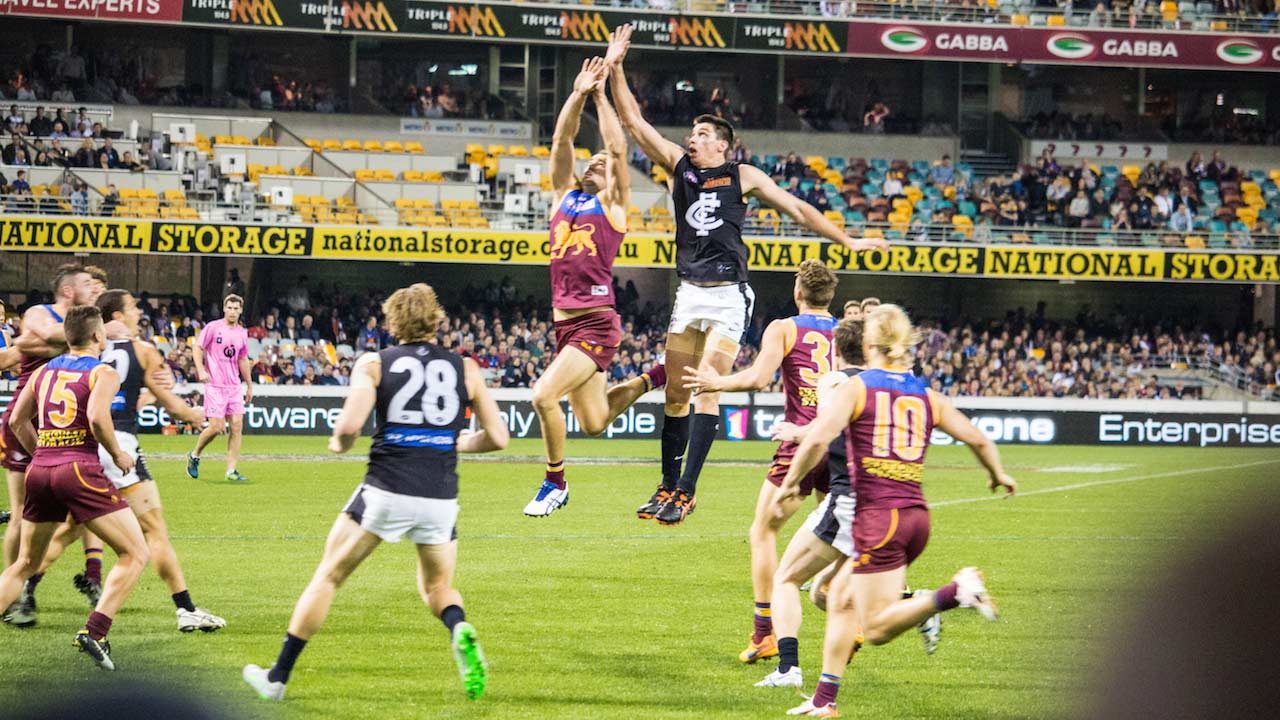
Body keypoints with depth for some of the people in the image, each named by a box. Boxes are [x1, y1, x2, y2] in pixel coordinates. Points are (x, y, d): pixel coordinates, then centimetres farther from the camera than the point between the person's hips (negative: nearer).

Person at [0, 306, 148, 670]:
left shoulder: (44, 371, 16)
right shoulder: (103, 373, -1)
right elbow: (97, 417, -18)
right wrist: (118, 455, -4)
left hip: (39, 473, 6)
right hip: (80, 471, -6)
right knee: (135, 554, 1)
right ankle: (94, 633, -13)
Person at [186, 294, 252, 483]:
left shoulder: (242, 333, 12)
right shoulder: (213, 328, -4)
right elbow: (197, 348, -4)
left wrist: (249, 385, 23)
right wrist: (201, 370, -18)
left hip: (234, 386, 5)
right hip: (215, 385, -5)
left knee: (237, 426, -4)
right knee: (216, 427, -10)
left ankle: (231, 470, -1)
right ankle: (194, 456, 16)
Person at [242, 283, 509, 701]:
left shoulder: (374, 364, 1)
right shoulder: (466, 369, 8)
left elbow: (348, 427, -10)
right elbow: (497, 437, 8)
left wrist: (339, 444, 12)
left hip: (386, 491, -2)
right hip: (440, 499, 2)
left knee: (328, 576, 14)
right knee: (437, 587, 23)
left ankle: (278, 678, 18)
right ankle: (460, 629, -13)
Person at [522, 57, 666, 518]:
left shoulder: (613, 203, 3)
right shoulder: (566, 195, 16)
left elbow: (618, 149, -7)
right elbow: (561, 140, 10)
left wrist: (601, 97, -2)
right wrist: (578, 95, 1)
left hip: (596, 323, -7)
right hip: (565, 321, 7)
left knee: (545, 394, -20)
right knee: (593, 423, 13)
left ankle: (555, 483, -4)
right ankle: (651, 380, 38)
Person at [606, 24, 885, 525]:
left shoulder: (742, 177, 1)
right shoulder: (678, 165, 9)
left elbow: (798, 210, 9)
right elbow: (634, 122, 6)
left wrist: (847, 242, 12)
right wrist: (615, 69, -3)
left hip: (727, 296, -4)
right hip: (689, 293, 4)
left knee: (706, 391, -12)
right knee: (675, 395, 4)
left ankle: (686, 492, -15)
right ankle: (668, 487, 11)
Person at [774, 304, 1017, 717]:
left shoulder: (855, 388, -3)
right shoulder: (927, 396, 11)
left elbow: (818, 438, -17)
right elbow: (977, 439, 12)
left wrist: (791, 482, -2)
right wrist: (998, 475, 32)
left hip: (878, 516, -7)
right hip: (917, 513, 7)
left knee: (875, 629, -5)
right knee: (840, 598, 20)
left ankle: (955, 593, -26)